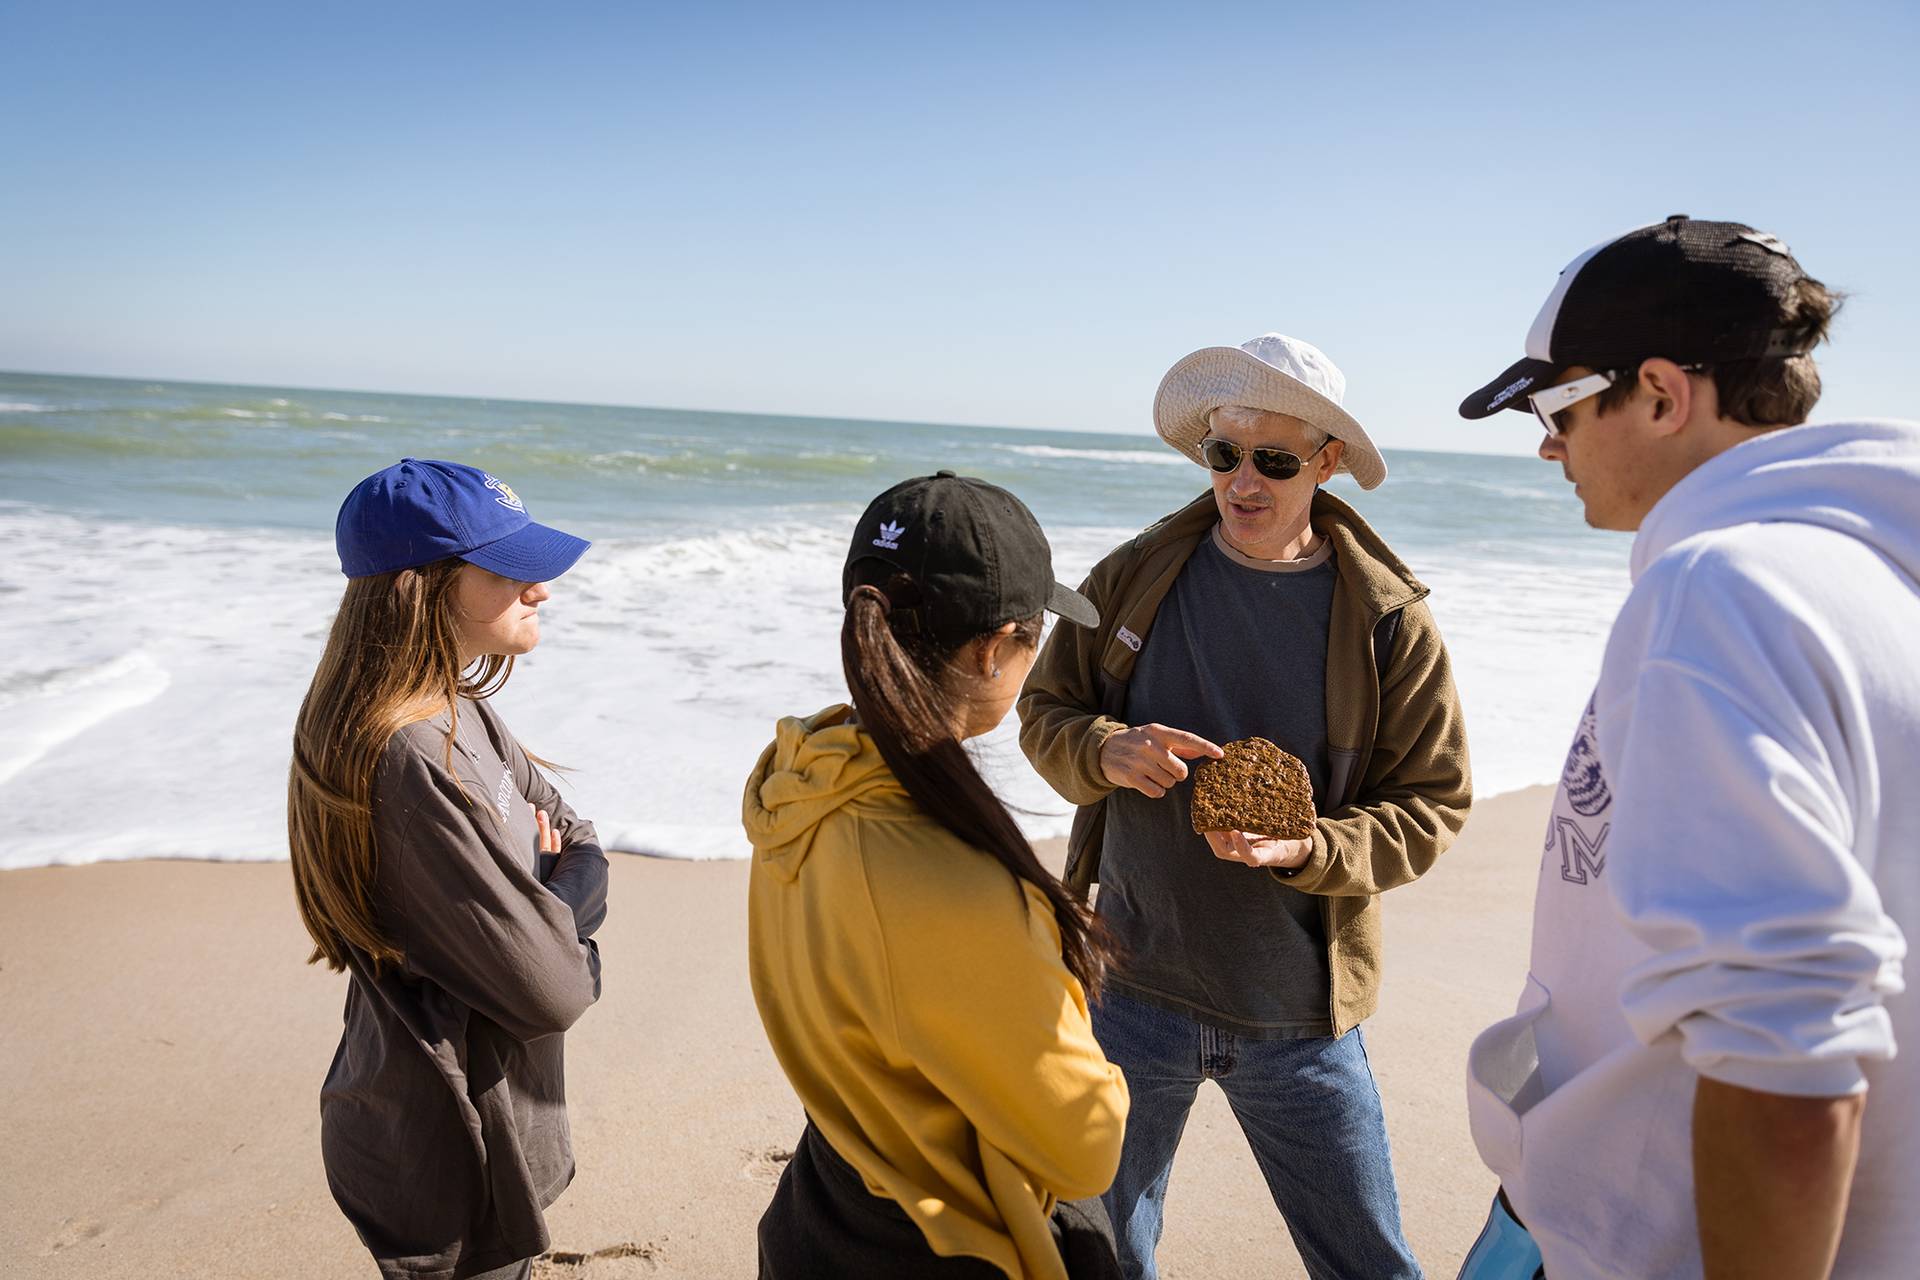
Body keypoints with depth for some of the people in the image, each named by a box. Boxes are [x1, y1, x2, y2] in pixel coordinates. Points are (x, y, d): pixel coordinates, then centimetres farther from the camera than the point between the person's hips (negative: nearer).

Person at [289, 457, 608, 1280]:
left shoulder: (458, 714, -1)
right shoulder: (412, 763, -31)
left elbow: (582, 843, 6)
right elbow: (550, 990, -29)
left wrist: (562, 881, -15)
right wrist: (572, 896, -10)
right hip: (447, 1160, -8)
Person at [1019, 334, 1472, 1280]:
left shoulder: (1388, 618, -8)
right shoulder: (1135, 578, -3)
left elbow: (1431, 804, -5)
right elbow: (1045, 709, 4)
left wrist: (1306, 850, -22)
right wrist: (1106, 752, -18)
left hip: (1300, 1012, -1)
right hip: (1132, 988, 2)